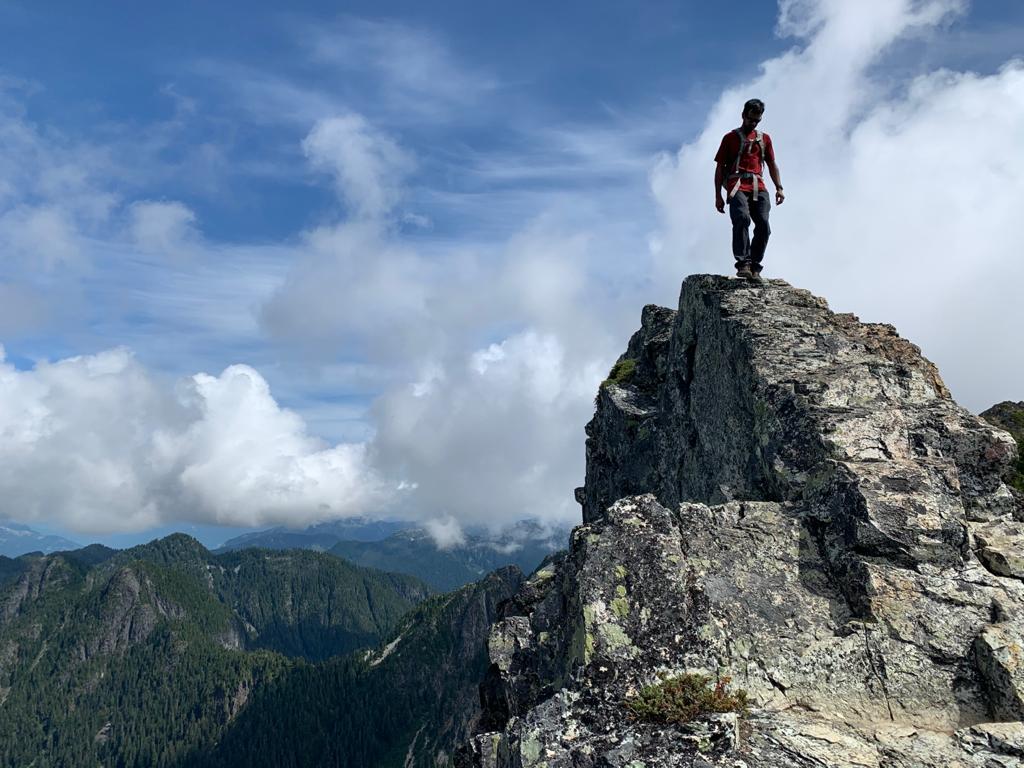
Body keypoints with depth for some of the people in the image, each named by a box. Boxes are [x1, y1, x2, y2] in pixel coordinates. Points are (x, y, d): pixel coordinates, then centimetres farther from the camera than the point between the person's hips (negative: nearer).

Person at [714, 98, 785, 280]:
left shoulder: (764, 139, 25)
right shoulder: (730, 138, 15)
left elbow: (772, 164, 24)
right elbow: (720, 168, 12)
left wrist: (779, 187, 9)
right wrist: (718, 195, 4)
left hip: (758, 187, 4)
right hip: (737, 186, -3)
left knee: (763, 224, -15)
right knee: (742, 218, -28)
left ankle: (754, 266, -11)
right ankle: (743, 263, -34)